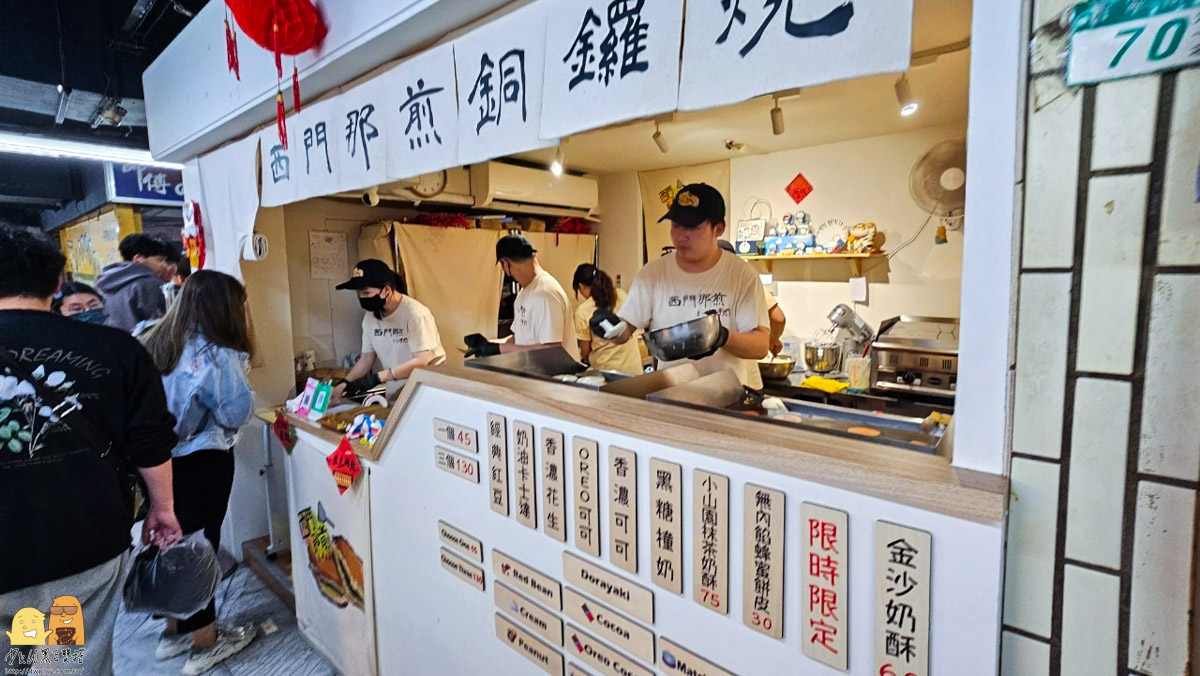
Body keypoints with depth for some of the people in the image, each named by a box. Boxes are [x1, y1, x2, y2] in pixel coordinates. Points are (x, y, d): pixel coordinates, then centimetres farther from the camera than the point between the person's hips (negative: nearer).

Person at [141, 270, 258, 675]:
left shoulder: (156, 343, 2)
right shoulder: (216, 355, -20)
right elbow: (237, 414, -15)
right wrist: (240, 376, -2)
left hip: (162, 457, 7)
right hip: (202, 463, -7)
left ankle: (176, 630, 37)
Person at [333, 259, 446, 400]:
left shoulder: (415, 313, -18)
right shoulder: (370, 317, 3)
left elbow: (422, 361, -22)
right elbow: (366, 359, 9)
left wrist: (378, 377, -24)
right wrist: (345, 384, -6)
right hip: (395, 394, 6)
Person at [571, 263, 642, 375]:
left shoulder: (583, 310, -11)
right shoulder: (621, 295, -1)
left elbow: (585, 351, -2)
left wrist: (584, 358, 20)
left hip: (606, 369, -3)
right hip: (633, 367, 4)